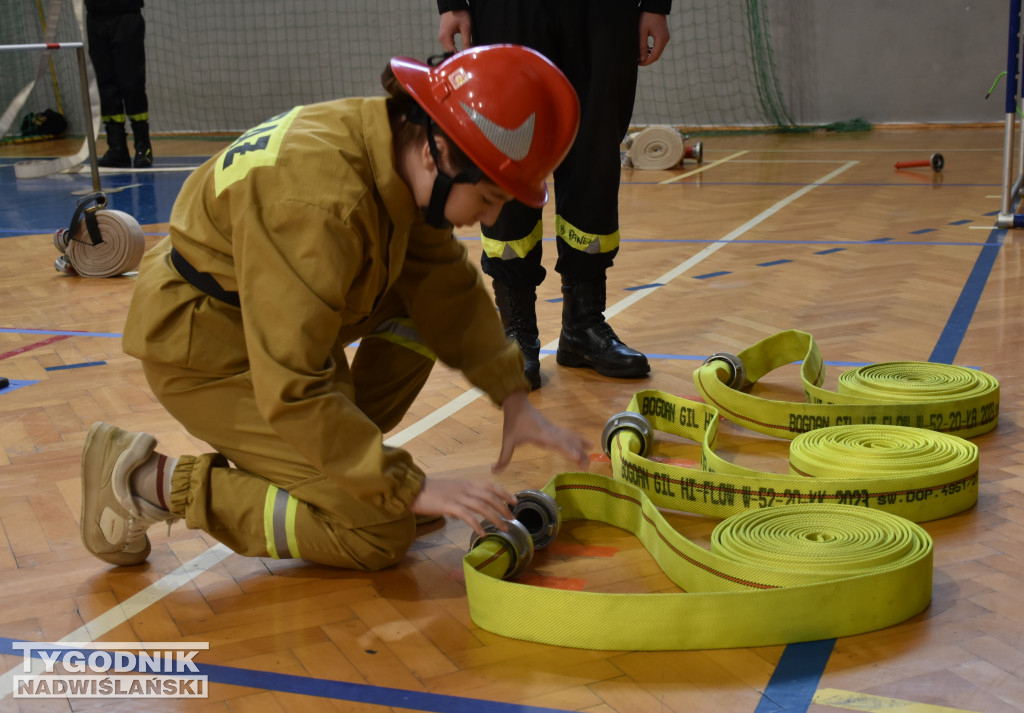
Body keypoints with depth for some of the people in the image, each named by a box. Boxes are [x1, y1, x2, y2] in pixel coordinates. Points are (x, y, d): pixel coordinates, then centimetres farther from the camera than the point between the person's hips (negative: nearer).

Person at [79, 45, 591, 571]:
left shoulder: (395, 148, -7)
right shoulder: (319, 203, -35)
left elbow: (446, 283, 4)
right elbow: (293, 390, -33)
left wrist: (514, 401, -1)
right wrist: (412, 489, -28)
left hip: (267, 319, 9)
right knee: (382, 533, -11)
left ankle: (333, 456, 9)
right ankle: (152, 482, -6)